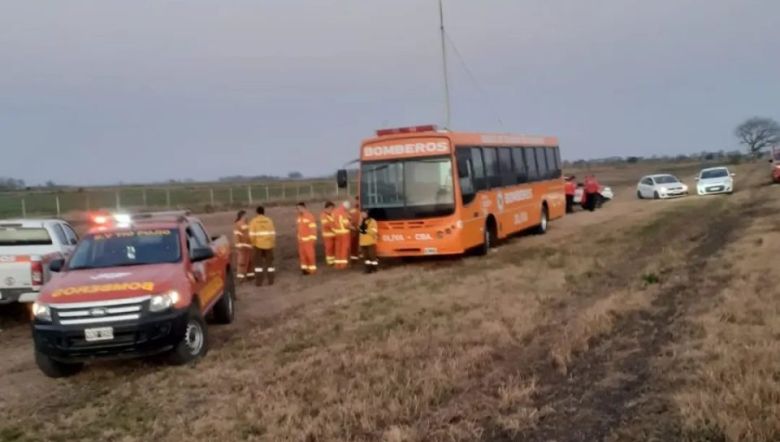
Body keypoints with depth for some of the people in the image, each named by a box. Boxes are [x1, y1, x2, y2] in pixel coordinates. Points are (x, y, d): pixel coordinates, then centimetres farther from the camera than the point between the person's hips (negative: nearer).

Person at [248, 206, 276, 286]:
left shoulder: (254, 221, -5)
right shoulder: (269, 220, -1)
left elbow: (252, 234, -11)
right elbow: (273, 233, -2)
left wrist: (253, 243, 2)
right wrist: (273, 243, 8)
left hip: (258, 244, -1)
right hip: (268, 244, 1)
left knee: (258, 263, 7)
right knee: (269, 262, 11)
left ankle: (259, 281, 4)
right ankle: (271, 280, 11)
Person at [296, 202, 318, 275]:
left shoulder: (309, 216, -12)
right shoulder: (299, 217, 11)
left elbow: (313, 228, -13)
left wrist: (313, 238, -14)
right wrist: (299, 237, 17)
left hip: (308, 239, -7)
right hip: (301, 239, 7)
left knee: (310, 254, -4)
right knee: (302, 254, 8)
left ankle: (312, 269, 4)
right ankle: (304, 268, 16)